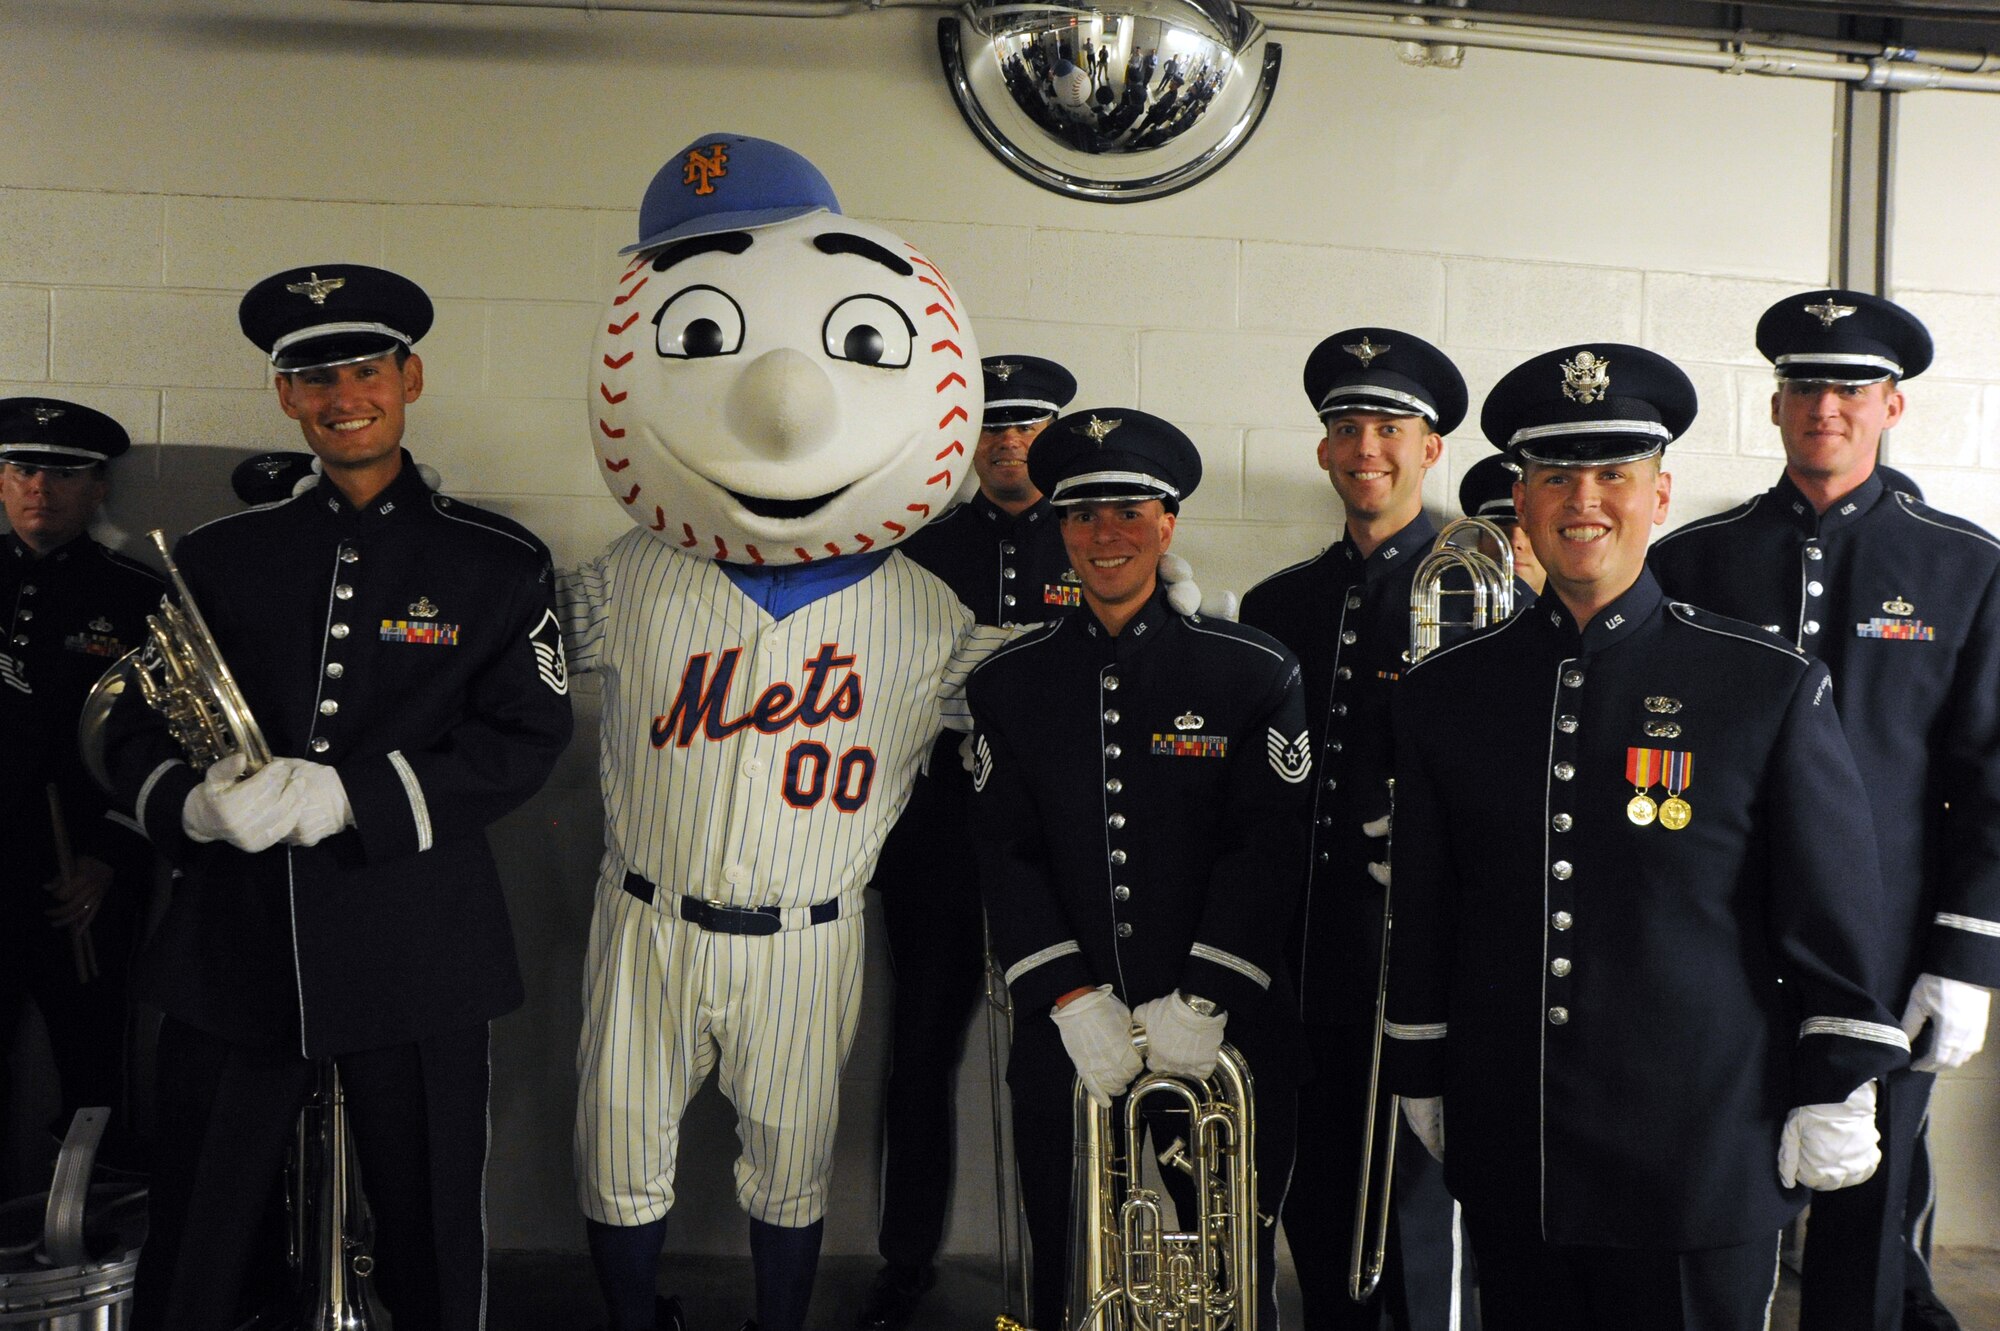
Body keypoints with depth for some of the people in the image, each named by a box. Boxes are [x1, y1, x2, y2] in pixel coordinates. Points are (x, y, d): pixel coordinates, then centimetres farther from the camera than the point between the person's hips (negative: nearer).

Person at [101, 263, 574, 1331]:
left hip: (415, 961, -2)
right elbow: (134, 734, 9)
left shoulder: (497, 564, 2)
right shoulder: (215, 559, 10)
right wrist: (192, 803, -14)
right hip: (230, 957, 2)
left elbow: (524, 740, -6)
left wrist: (350, 799, -18)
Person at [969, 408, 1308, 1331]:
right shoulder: (1009, 683, 4)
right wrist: (1072, 999, -12)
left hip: (1222, 1035, -1)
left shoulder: (1255, 675, -1)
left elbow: (1266, 848, -5)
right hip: (1067, 1034, 2)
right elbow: (1005, 853, -1)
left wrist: (1203, 1001, -13)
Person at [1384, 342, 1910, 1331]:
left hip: (1705, 1167, -2)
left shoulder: (1773, 688, -4)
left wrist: (1836, 1101, 1)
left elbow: (1838, 918, 0)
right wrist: (1421, 1082, 12)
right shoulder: (1444, 692, 2)